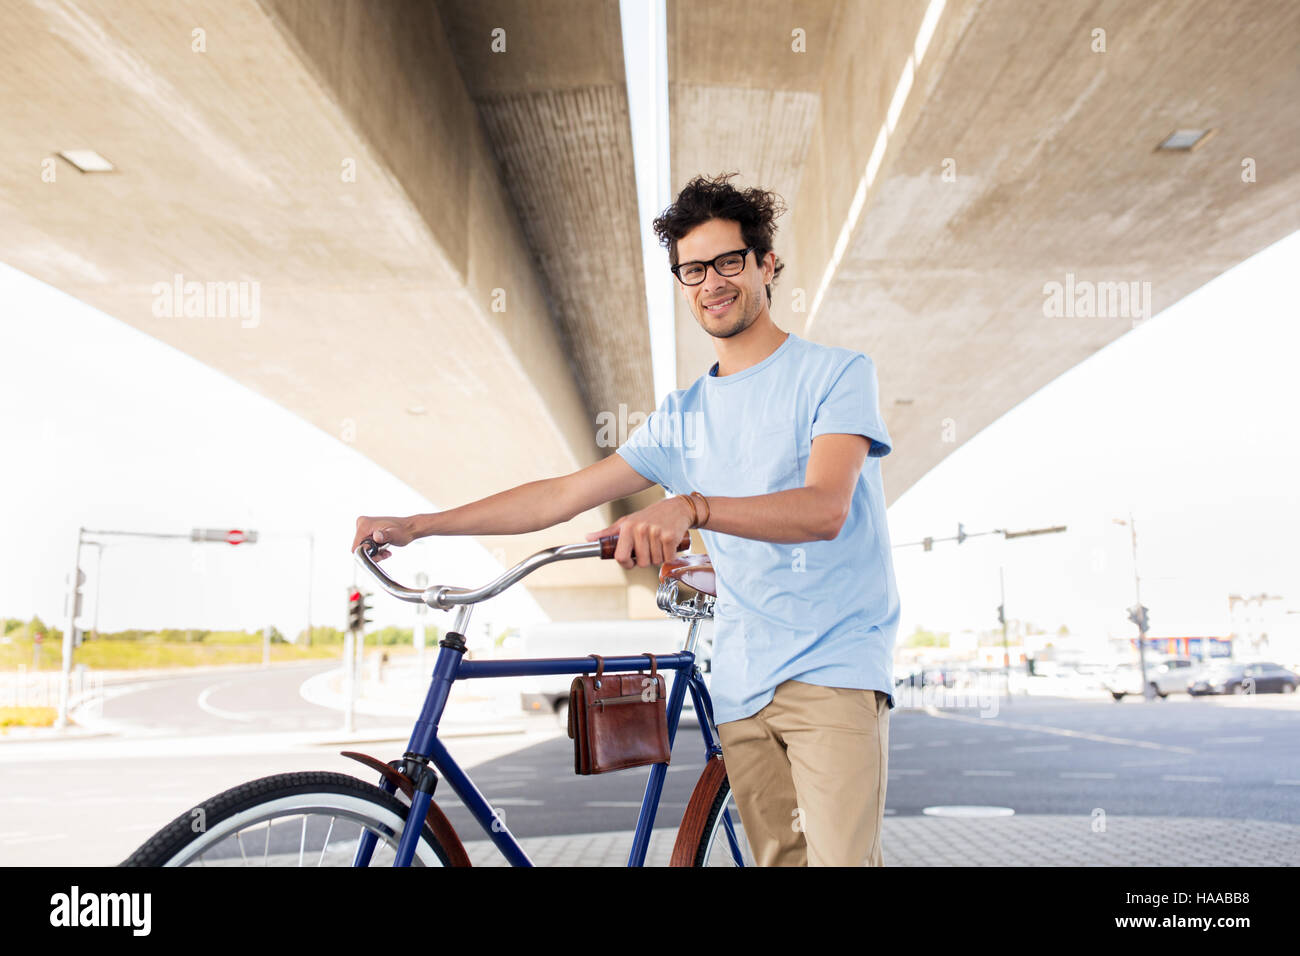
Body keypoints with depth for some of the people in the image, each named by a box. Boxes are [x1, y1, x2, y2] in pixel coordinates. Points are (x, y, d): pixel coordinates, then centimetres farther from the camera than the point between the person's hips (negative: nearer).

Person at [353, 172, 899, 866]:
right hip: (742, 685, 5)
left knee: (839, 855, -15)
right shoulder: (682, 416, 13)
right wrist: (416, 525, 7)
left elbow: (825, 507, -18)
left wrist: (693, 508, -35)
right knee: (778, 856, 7)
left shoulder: (836, 373, -2)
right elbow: (562, 495, 11)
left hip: (833, 669, -4)